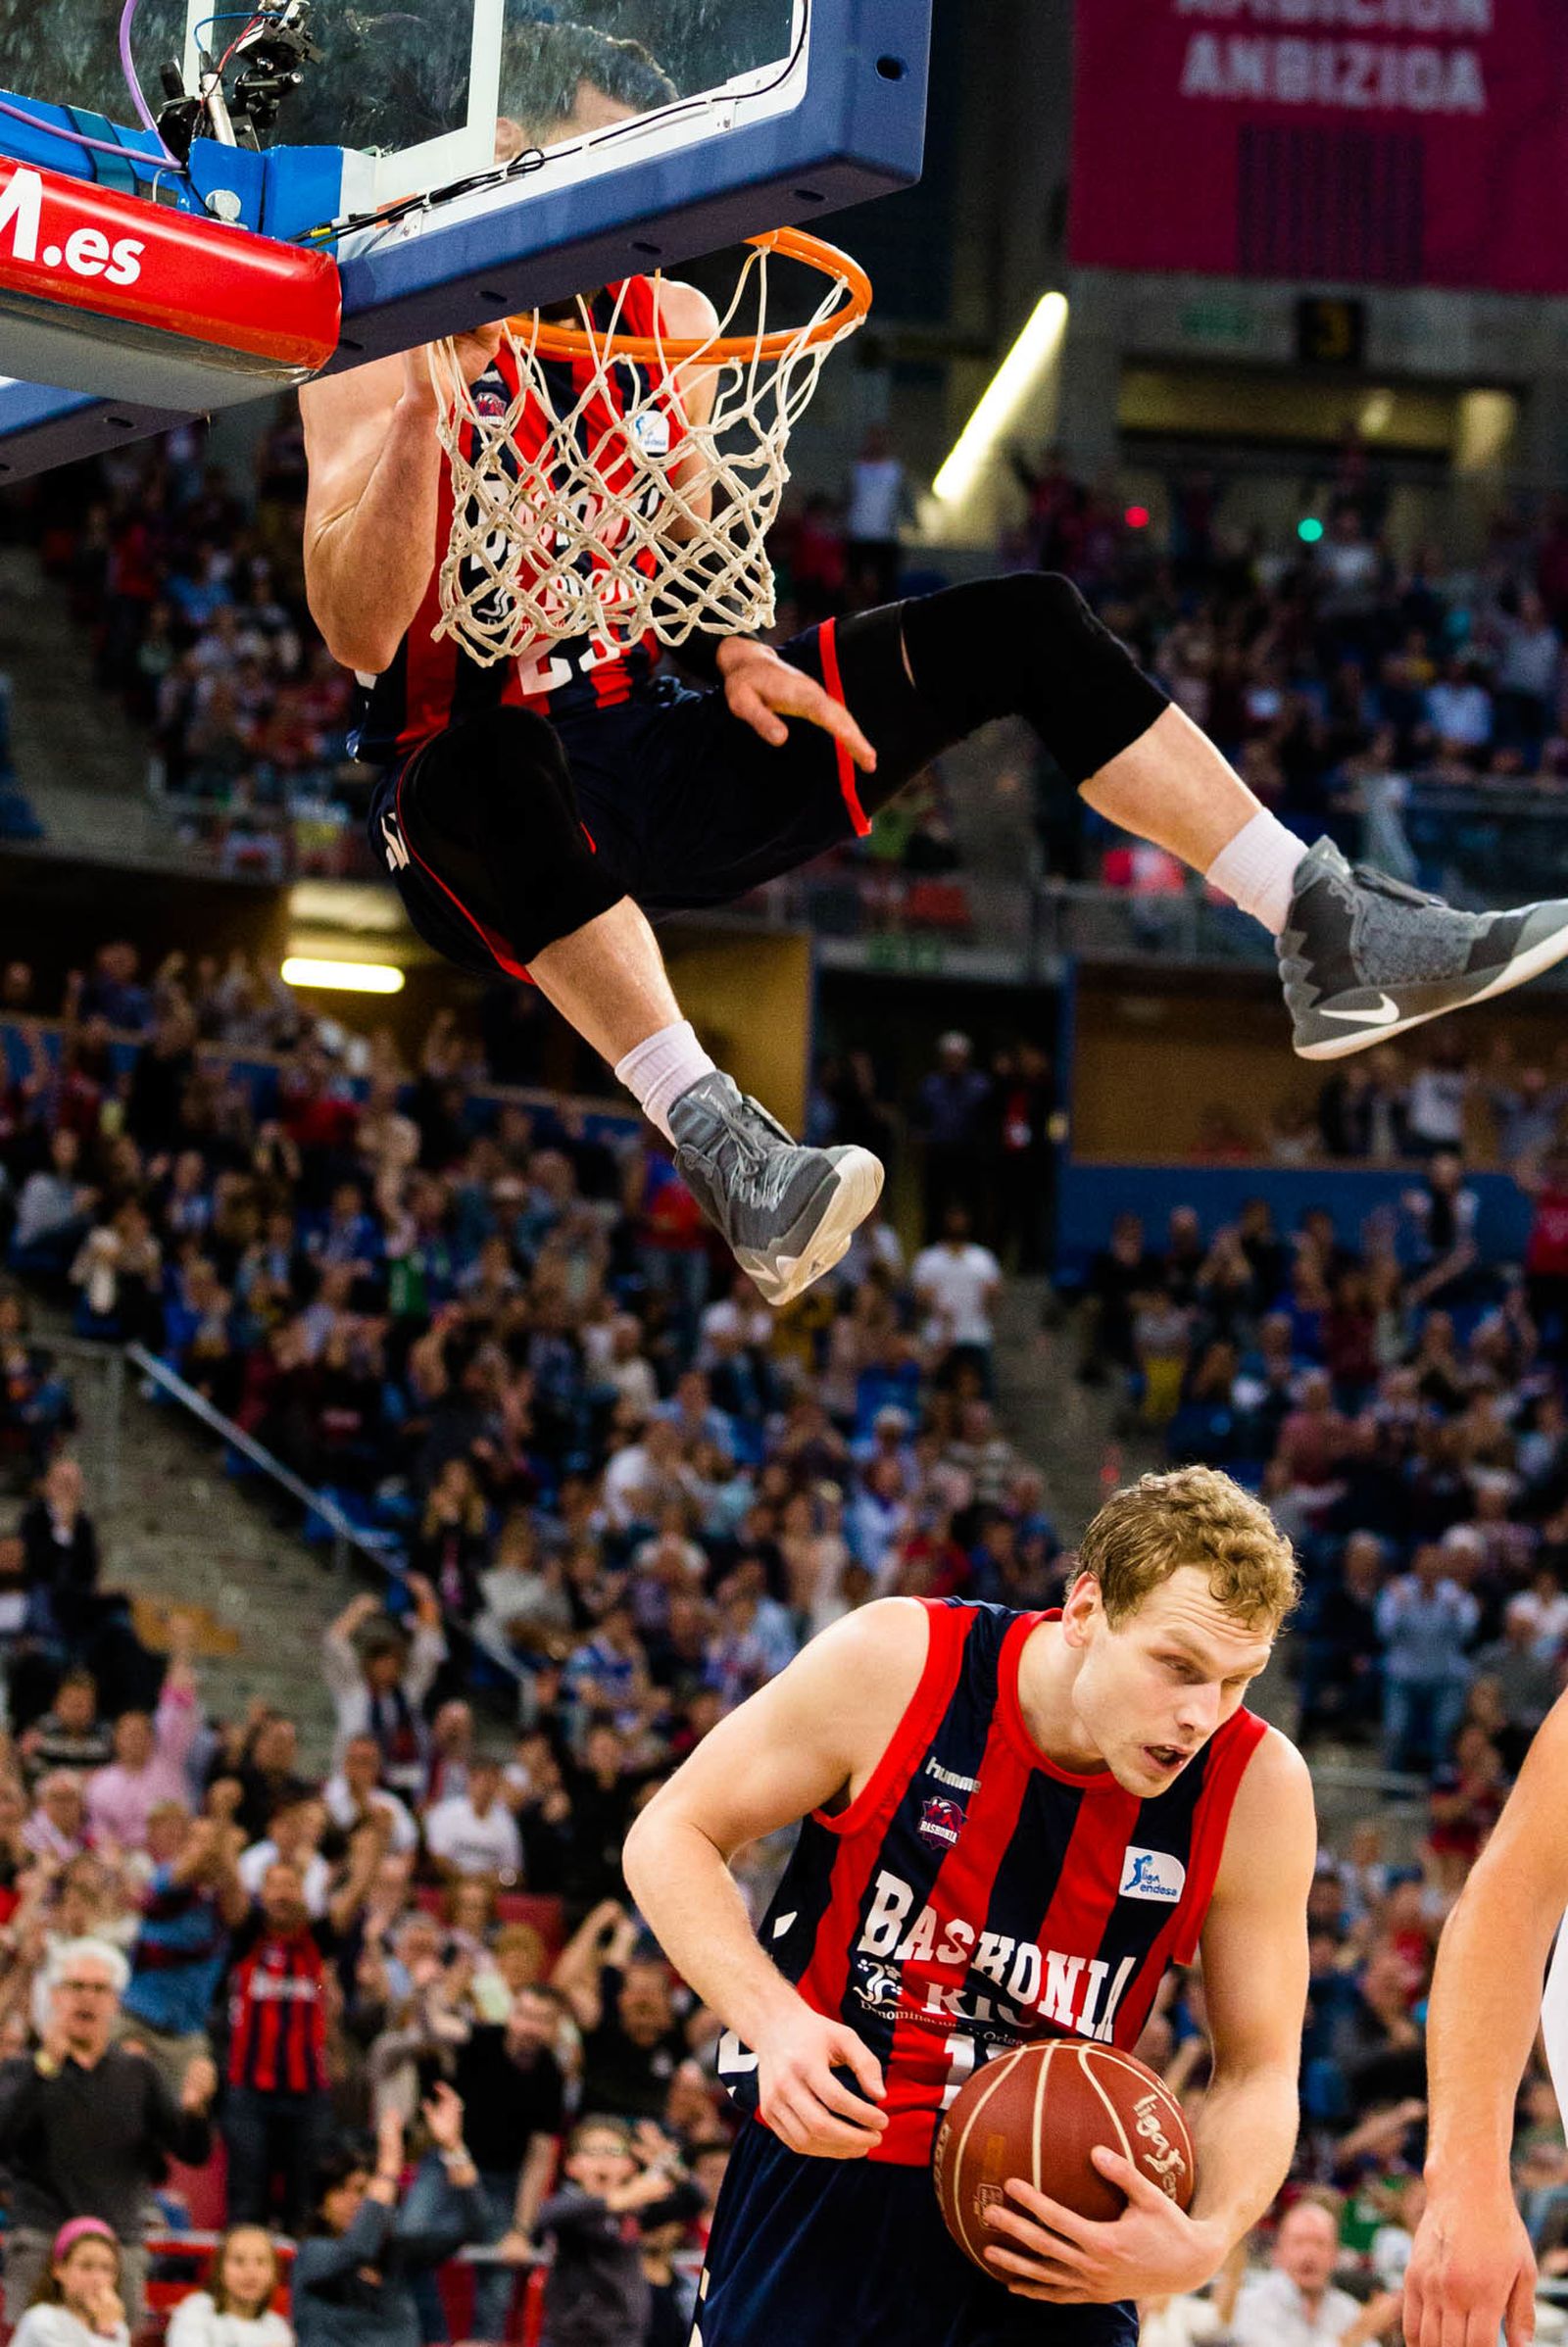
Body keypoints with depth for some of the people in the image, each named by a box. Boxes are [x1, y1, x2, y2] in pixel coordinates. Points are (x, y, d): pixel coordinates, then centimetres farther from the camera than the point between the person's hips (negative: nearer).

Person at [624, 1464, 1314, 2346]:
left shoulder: (1256, 1786, -12)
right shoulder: (893, 1663, -15)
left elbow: (1259, 2069, -2)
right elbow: (672, 1835, -3)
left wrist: (1205, 2243, -22)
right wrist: (773, 2018, -21)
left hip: (1054, 2237, 1)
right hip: (824, 2167, -1)